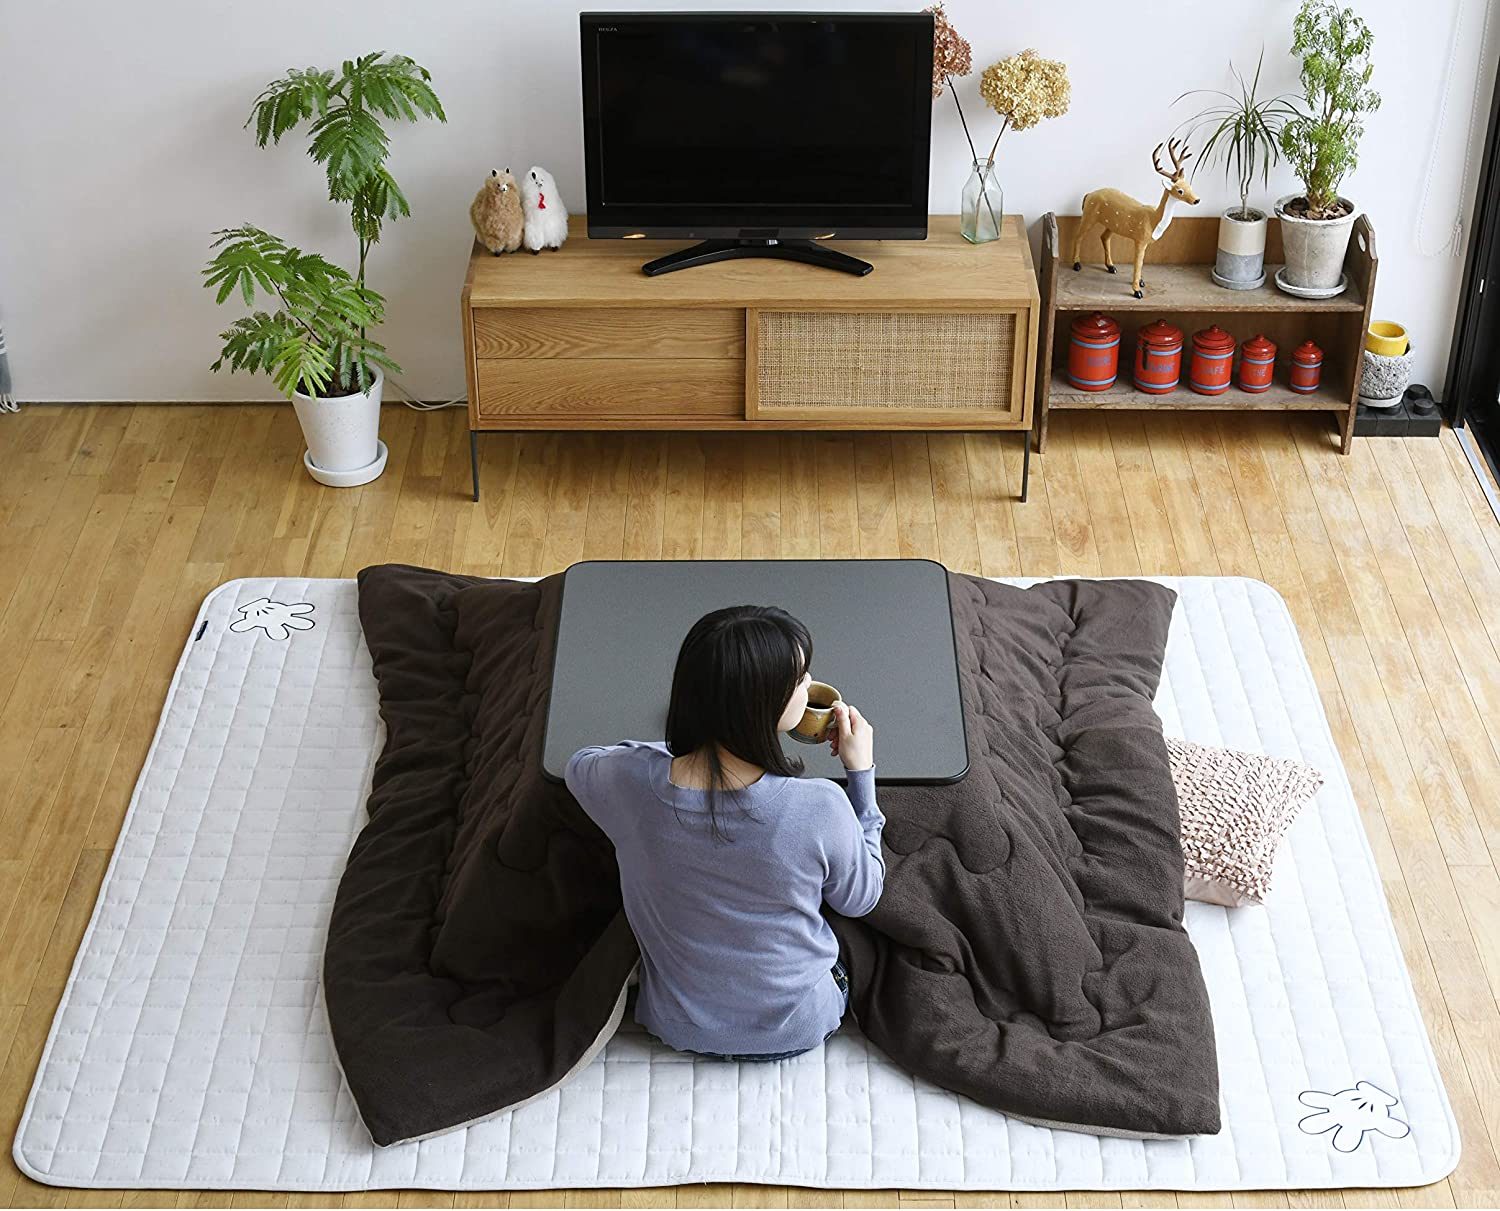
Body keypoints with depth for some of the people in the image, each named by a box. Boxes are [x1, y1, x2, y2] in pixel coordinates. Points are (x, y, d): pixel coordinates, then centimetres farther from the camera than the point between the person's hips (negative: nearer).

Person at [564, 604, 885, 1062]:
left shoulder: (631, 783, -26)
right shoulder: (819, 808, -34)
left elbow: (581, 763, 1)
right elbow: (860, 898, -10)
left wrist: (687, 742, 3)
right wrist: (860, 772, -7)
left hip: (680, 1025, 2)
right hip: (796, 1030, -2)